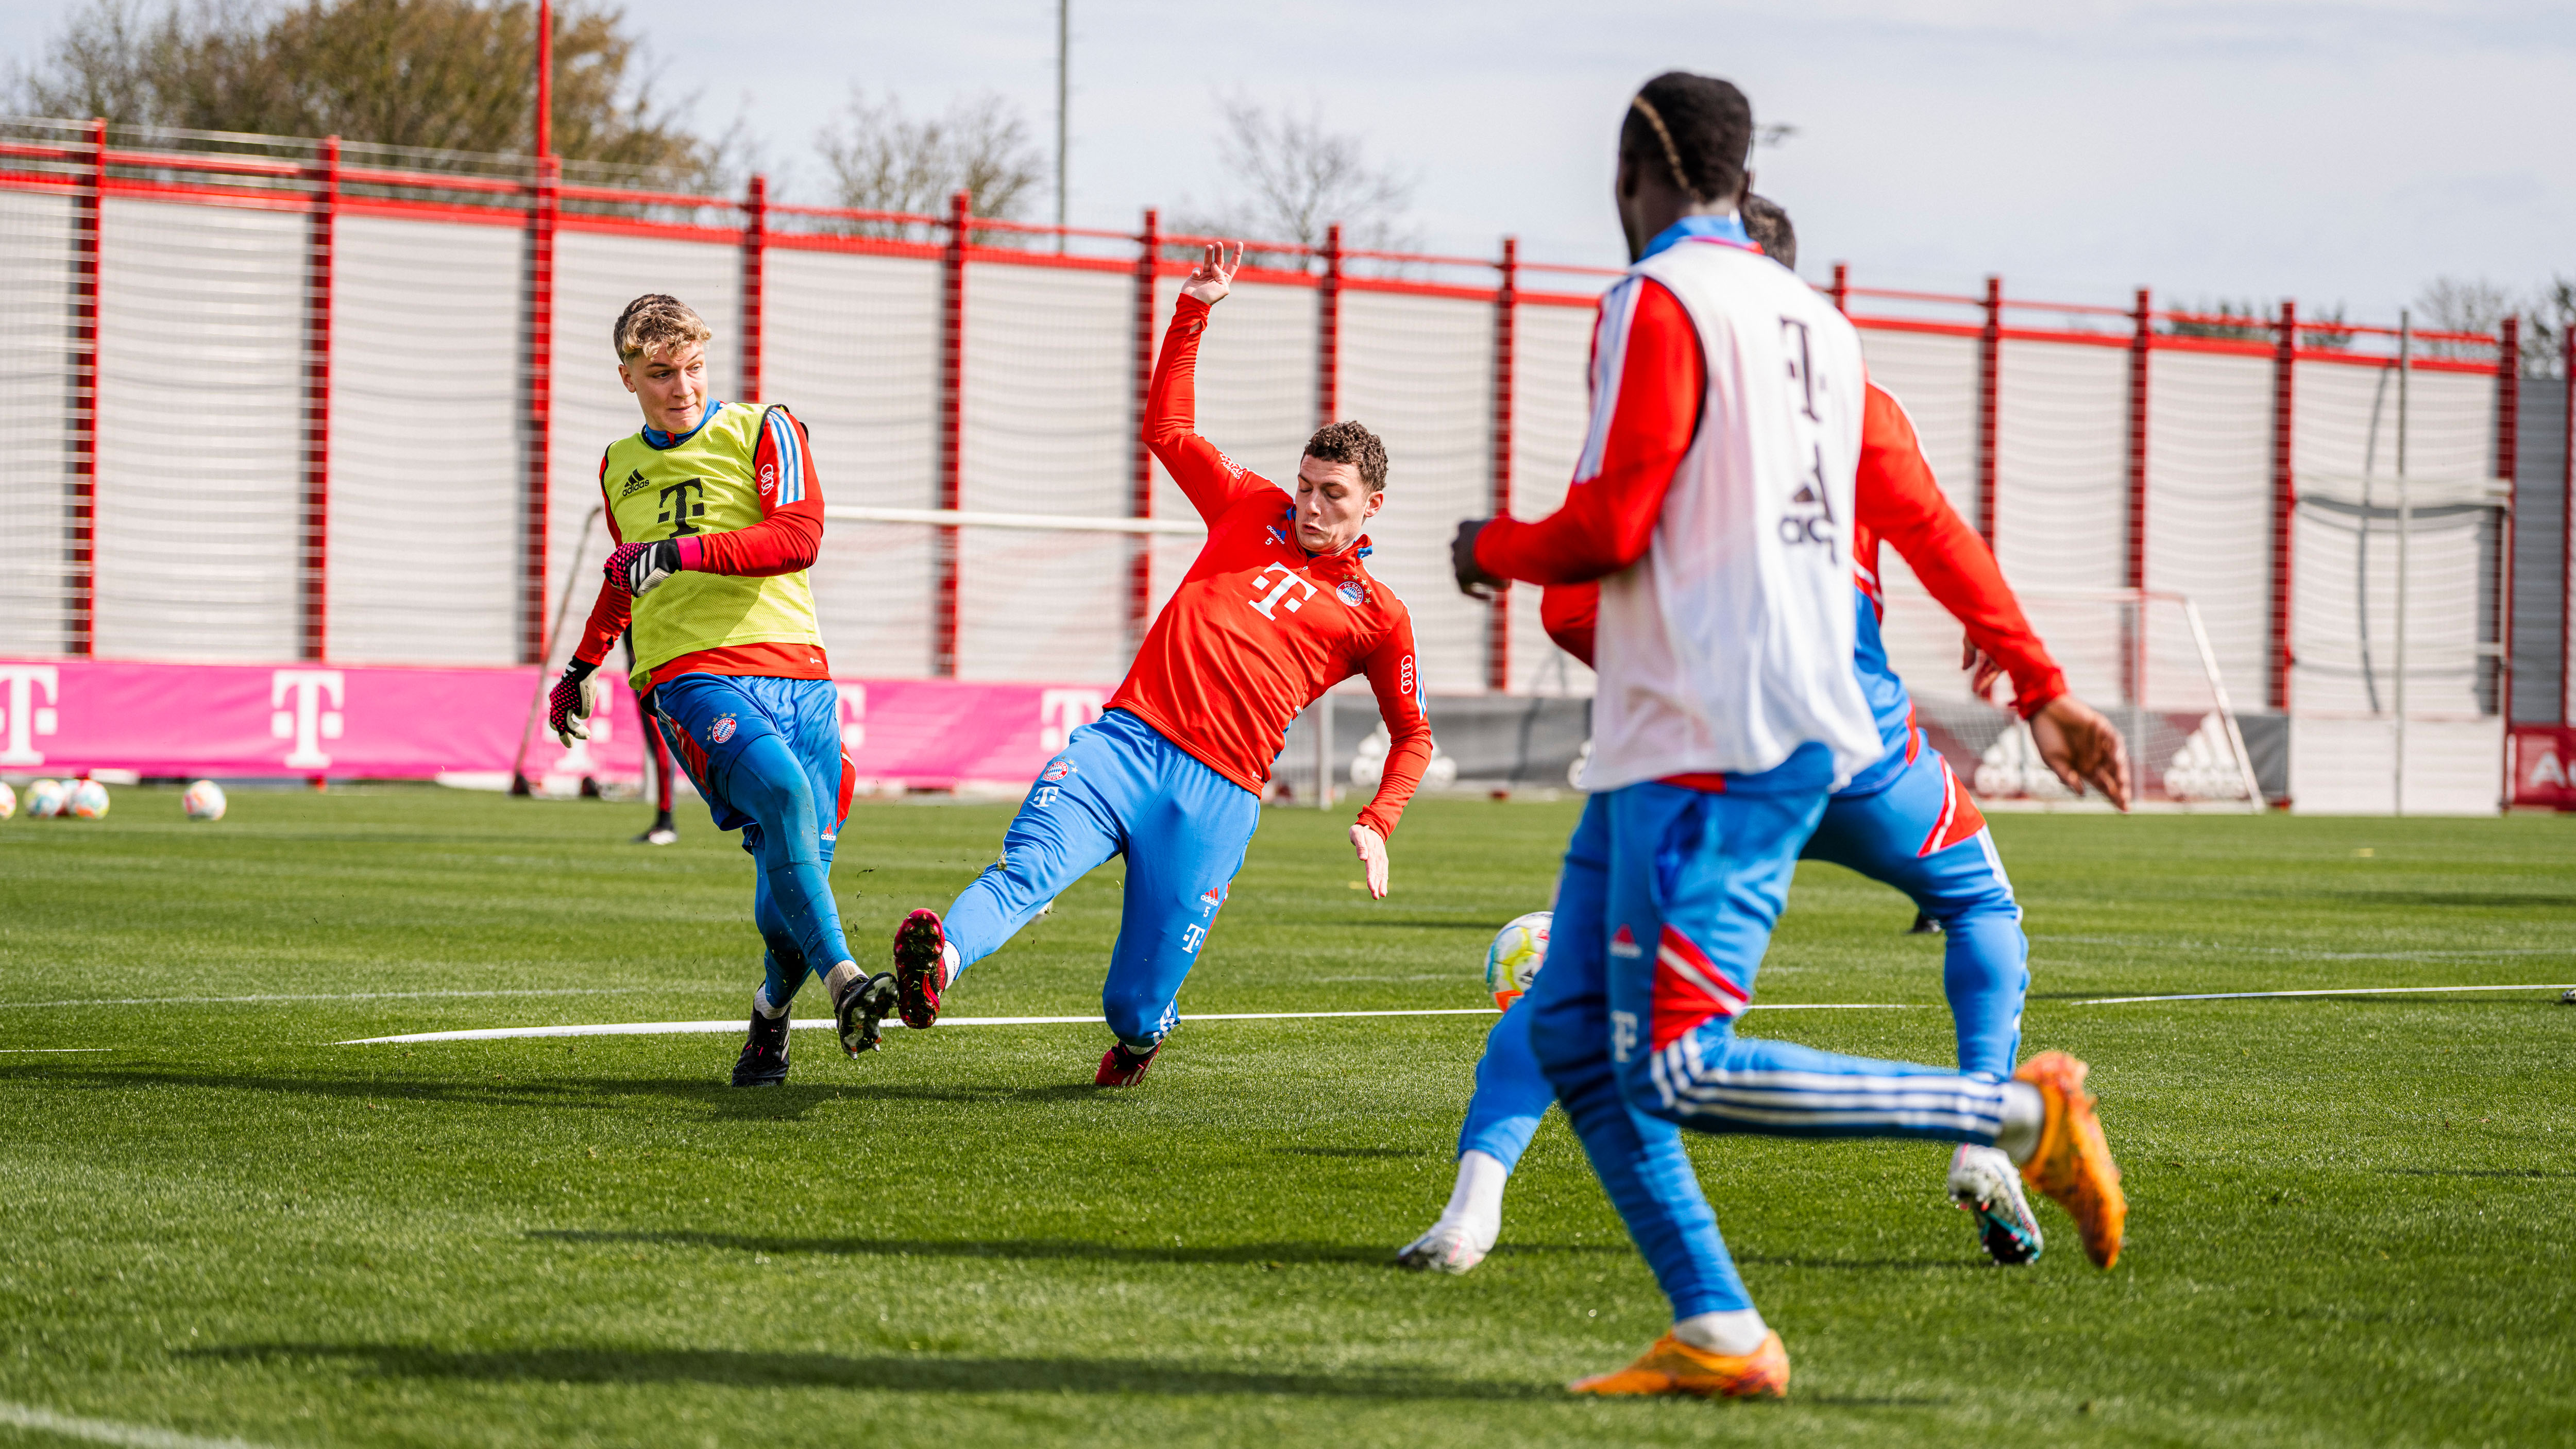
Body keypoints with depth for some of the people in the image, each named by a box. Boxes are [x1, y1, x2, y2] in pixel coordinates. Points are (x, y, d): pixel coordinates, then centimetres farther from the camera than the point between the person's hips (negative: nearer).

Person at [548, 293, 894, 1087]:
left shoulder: (764, 431, 7)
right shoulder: (620, 467, 21)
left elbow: (798, 538, -10)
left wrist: (683, 550, -18)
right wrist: (581, 668, 44)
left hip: (793, 667, 0)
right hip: (689, 673, 0)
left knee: (799, 857, -4)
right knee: (780, 790, -31)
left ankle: (771, 1014, 24)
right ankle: (842, 980, -38)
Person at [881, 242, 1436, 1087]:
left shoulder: (1375, 615, 13)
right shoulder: (1253, 512, 19)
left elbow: (1412, 734, 21)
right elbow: (1168, 428, 22)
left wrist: (1376, 826, 5)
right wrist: (1194, 313, 14)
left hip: (1219, 792, -1)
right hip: (1128, 738, 2)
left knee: (1134, 1004, -3)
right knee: (1032, 864, -29)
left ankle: (1140, 1030, 35)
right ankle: (941, 954, -58)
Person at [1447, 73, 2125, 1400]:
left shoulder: (1658, 301, -10)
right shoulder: (1817, 320, 16)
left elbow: (1610, 527, -15)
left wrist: (1492, 548, 3)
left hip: (1709, 749, -9)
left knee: (1676, 1072, -12)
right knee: (1573, 1034, 8)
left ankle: (2019, 1114, -10)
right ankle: (1715, 1333, 3)